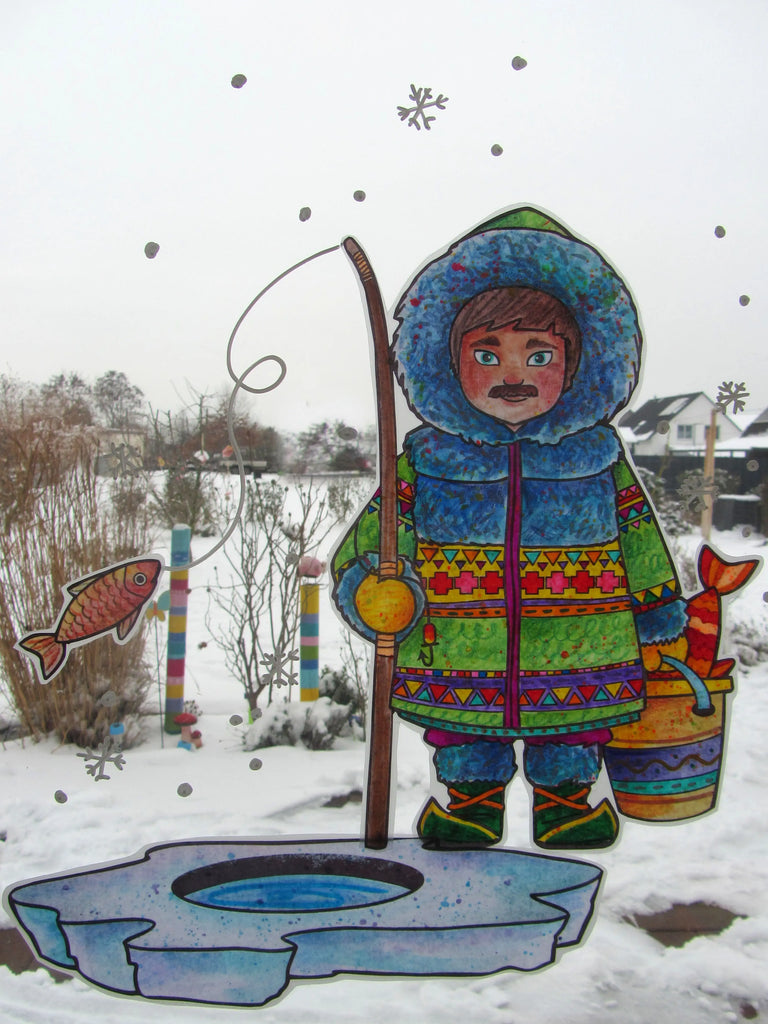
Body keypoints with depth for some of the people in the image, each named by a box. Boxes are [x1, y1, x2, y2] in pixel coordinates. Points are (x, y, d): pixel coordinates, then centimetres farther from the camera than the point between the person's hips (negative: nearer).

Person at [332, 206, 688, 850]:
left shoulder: (599, 458, 0)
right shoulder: (428, 461, -3)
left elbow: (641, 542, 8)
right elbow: (373, 537, -3)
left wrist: (659, 625, 12)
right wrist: (371, 592, -21)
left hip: (578, 665, 1)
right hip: (458, 665, 0)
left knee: (572, 739, 17)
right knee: (462, 738, 17)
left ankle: (565, 793, 43)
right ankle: (472, 794, 42)